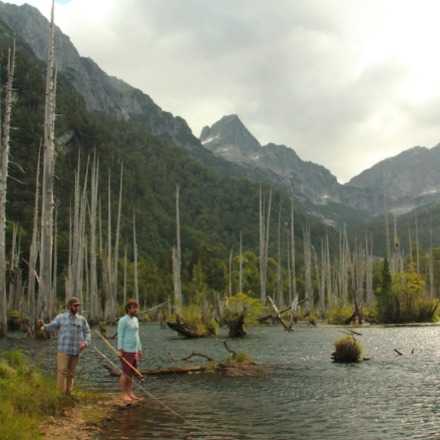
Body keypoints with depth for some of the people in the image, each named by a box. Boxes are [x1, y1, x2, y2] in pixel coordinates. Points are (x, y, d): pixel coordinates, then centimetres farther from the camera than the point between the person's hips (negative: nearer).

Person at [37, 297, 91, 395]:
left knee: (70, 373, 7)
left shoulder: (82, 319, 6)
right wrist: (43, 325, -23)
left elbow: (87, 333, 7)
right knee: (62, 372, -8)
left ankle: (68, 393, 14)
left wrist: (85, 343, -12)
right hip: (63, 350, -2)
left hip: (75, 351, 2)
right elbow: (51, 328, -2)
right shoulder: (61, 317, 1)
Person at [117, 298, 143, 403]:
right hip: (126, 351, -8)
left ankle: (130, 393, 16)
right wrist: (119, 350, -18)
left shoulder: (135, 320, 12)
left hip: (134, 351, 8)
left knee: (131, 373, 10)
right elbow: (120, 336, -14)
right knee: (126, 373, -3)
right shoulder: (123, 320, -13)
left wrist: (140, 349, 16)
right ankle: (124, 395, 5)